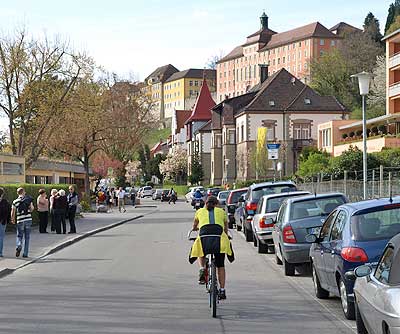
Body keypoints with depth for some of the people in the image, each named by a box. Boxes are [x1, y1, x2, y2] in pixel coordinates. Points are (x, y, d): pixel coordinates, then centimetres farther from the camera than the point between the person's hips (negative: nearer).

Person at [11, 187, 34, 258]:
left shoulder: (15, 201, 1)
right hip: (28, 219, 0)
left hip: (20, 221, 0)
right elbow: (32, 208, -7)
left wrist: (13, 220, 16)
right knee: (27, 237, 8)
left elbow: (13, 212, 0)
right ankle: (25, 253, 7)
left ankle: (19, 246, -17)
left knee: (19, 236, 13)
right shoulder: (29, 199, 1)